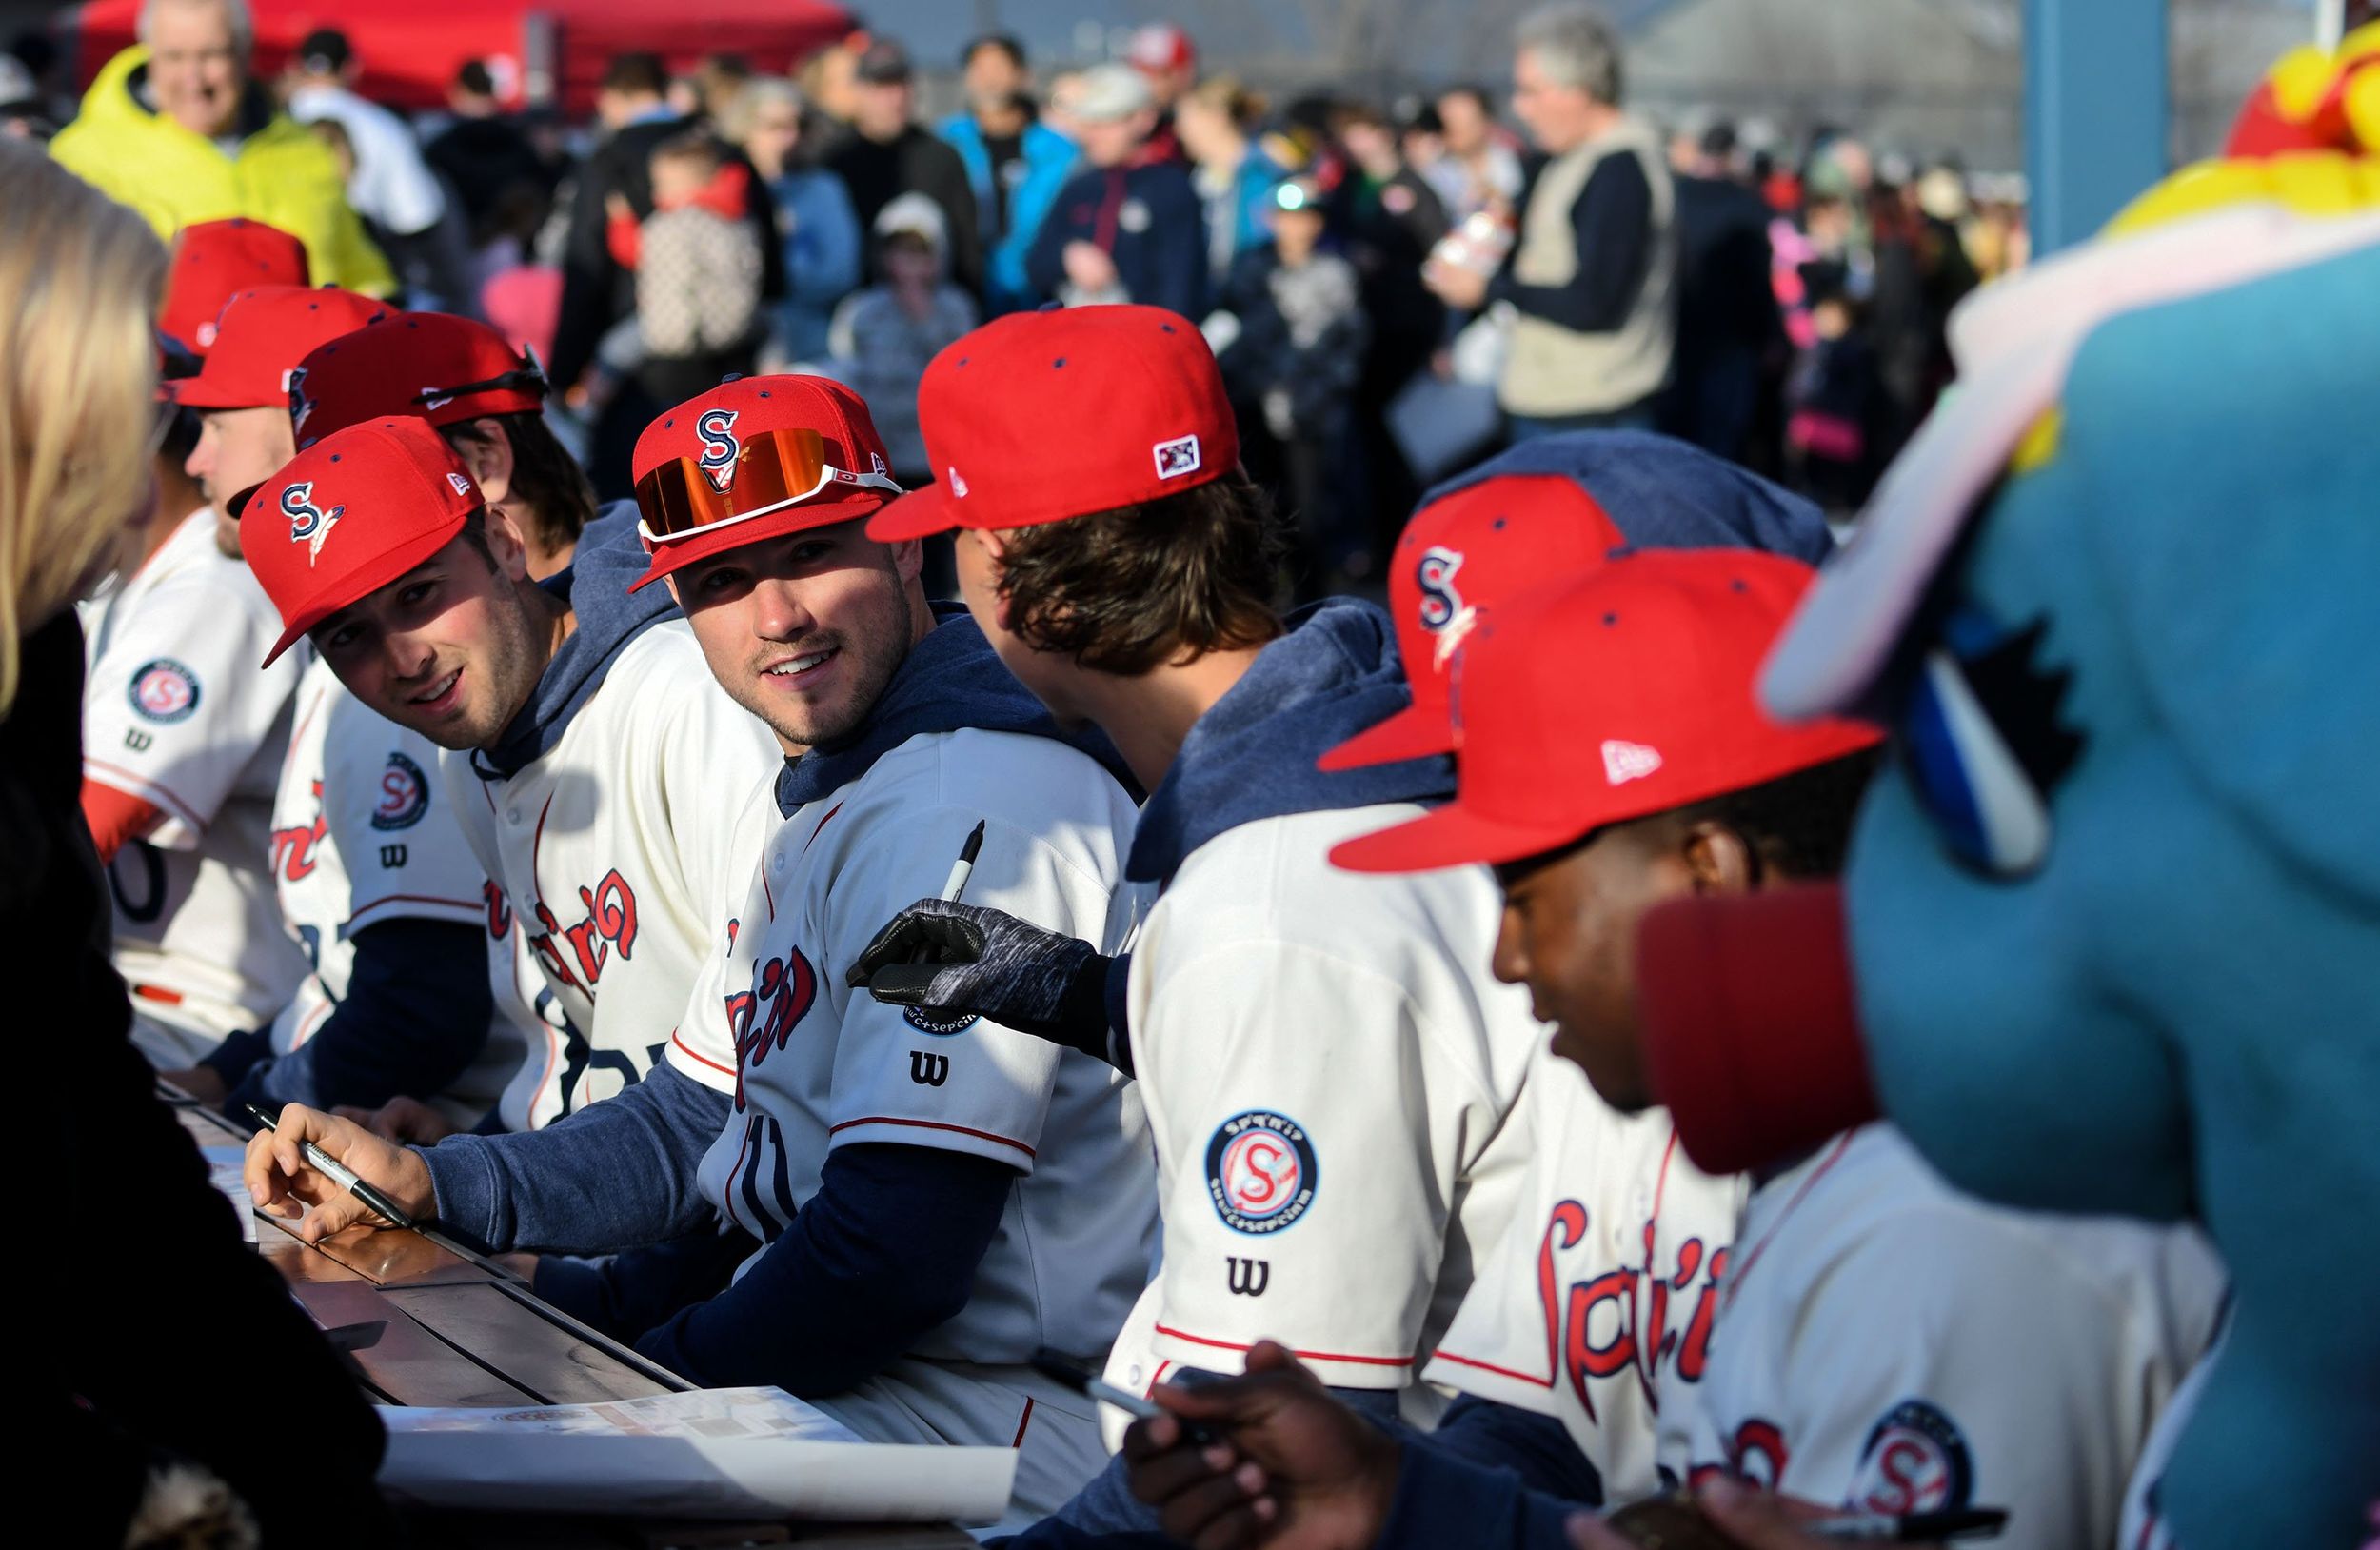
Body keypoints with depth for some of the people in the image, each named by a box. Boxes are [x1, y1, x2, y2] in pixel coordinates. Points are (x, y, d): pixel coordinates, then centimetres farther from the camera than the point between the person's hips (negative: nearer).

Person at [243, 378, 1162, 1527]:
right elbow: (706, 1133, 20)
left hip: (1012, 1410, -10)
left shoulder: (968, 805, -20)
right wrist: (432, 1181, 7)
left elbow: (894, 1258, -24)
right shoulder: (795, 793, 14)